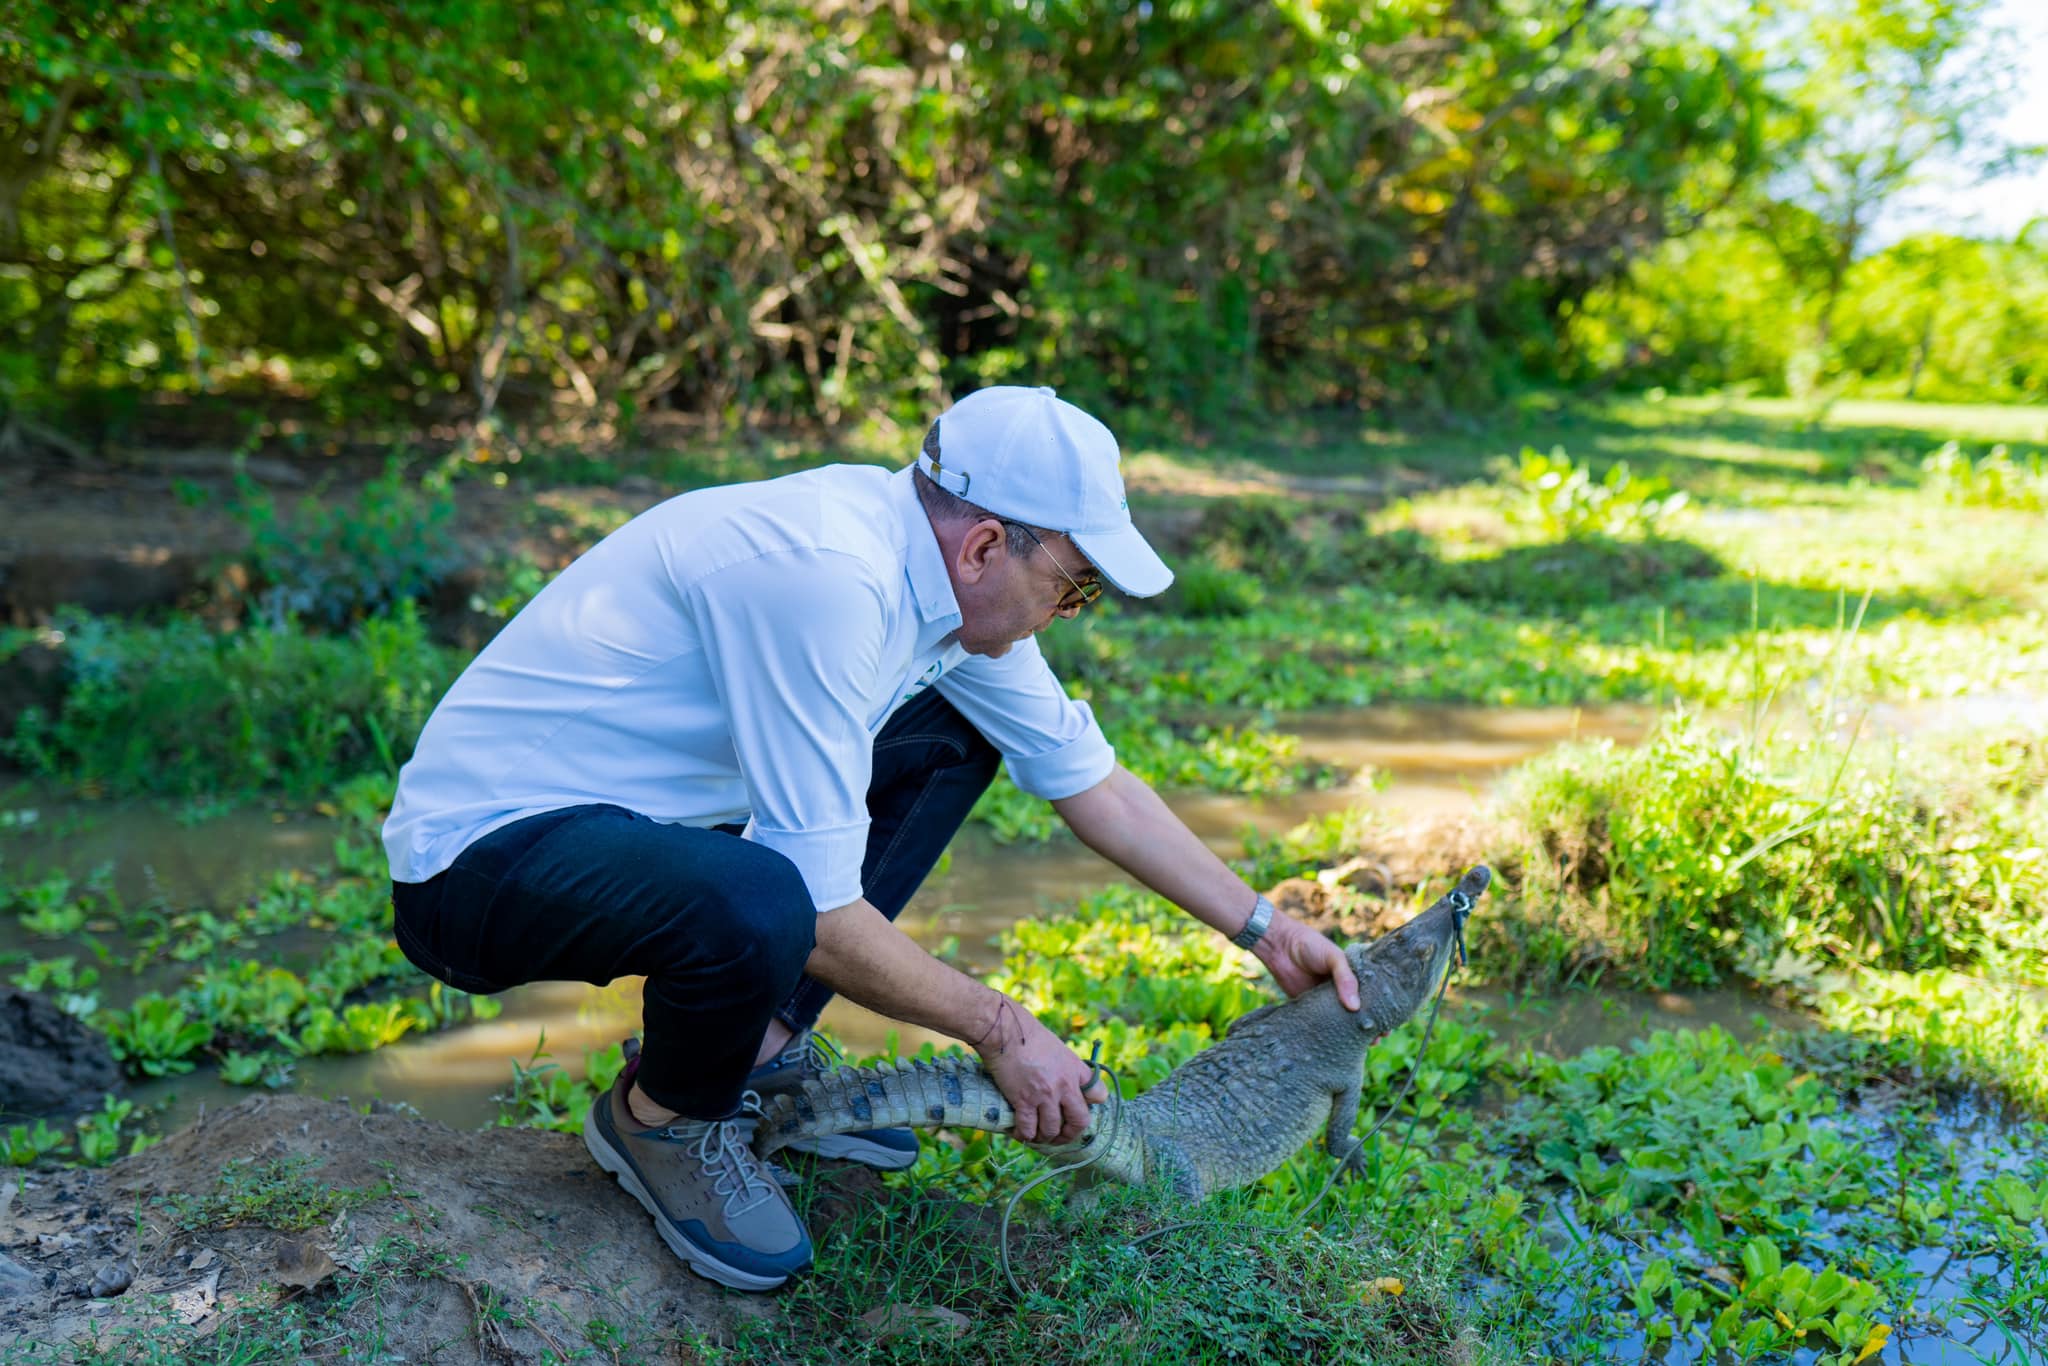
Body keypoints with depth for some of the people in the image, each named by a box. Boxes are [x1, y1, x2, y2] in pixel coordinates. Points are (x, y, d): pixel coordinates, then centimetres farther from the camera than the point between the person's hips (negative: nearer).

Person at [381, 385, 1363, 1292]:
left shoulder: (946, 570, -2)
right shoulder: (829, 577, -30)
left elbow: (1089, 779, 9)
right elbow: (821, 916, -28)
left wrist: (1263, 928, 10)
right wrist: (999, 1029, -15)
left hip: (633, 810, 9)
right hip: (479, 859, -9)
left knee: (954, 730, 6)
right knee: (762, 912, -38)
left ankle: (762, 1048, 11)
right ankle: (657, 1120, -1)